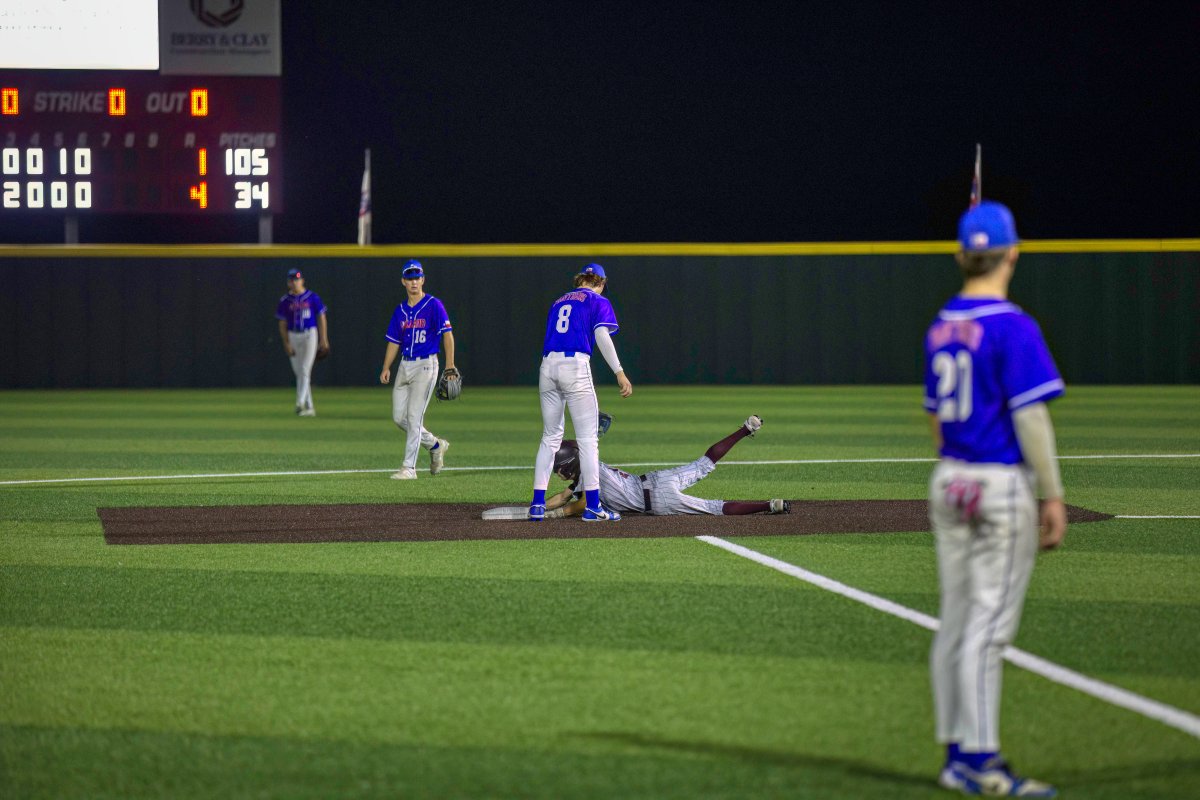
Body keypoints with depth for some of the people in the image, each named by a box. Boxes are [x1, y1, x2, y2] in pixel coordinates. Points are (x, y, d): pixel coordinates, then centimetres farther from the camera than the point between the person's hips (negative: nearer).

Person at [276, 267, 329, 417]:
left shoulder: (312, 297, 0)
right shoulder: (285, 301, 5)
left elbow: (321, 318, 2)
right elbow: (282, 324, 5)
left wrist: (323, 339, -4)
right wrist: (286, 343, -5)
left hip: (310, 335, -3)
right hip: (293, 337, 3)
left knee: (305, 370, -14)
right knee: (299, 372, 5)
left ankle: (300, 403, -21)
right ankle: (309, 407, 12)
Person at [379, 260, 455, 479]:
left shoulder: (434, 305, -6)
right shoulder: (400, 310, 13)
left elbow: (447, 335, -11)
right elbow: (393, 341, 17)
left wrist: (450, 365, -20)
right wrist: (386, 368, 5)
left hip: (425, 365, -7)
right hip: (405, 366, 7)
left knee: (414, 416, -10)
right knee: (399, 417, 6)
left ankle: (409, 468, -7)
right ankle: (435, 445, 26)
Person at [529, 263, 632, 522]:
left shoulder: (558, 302, 25)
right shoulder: (598, 302, 8)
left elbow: (552, 338, 19)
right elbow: (602, 336, -8)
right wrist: (619, 372, -15)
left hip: (547, 366, 6)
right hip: (575, 367, -6)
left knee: (550, 437, 12)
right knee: (588, 438, -3)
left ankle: (538, 504, 7)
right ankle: (592, 506, -7)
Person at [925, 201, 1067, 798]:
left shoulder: (941, 327, 10)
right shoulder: (1013, 328, -14)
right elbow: (1029, 418, -17)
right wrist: (1054, 497, -12)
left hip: (949, 481, 8)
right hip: (1002, 487, -8)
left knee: (956, 623, 11)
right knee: (988, 626, -6)